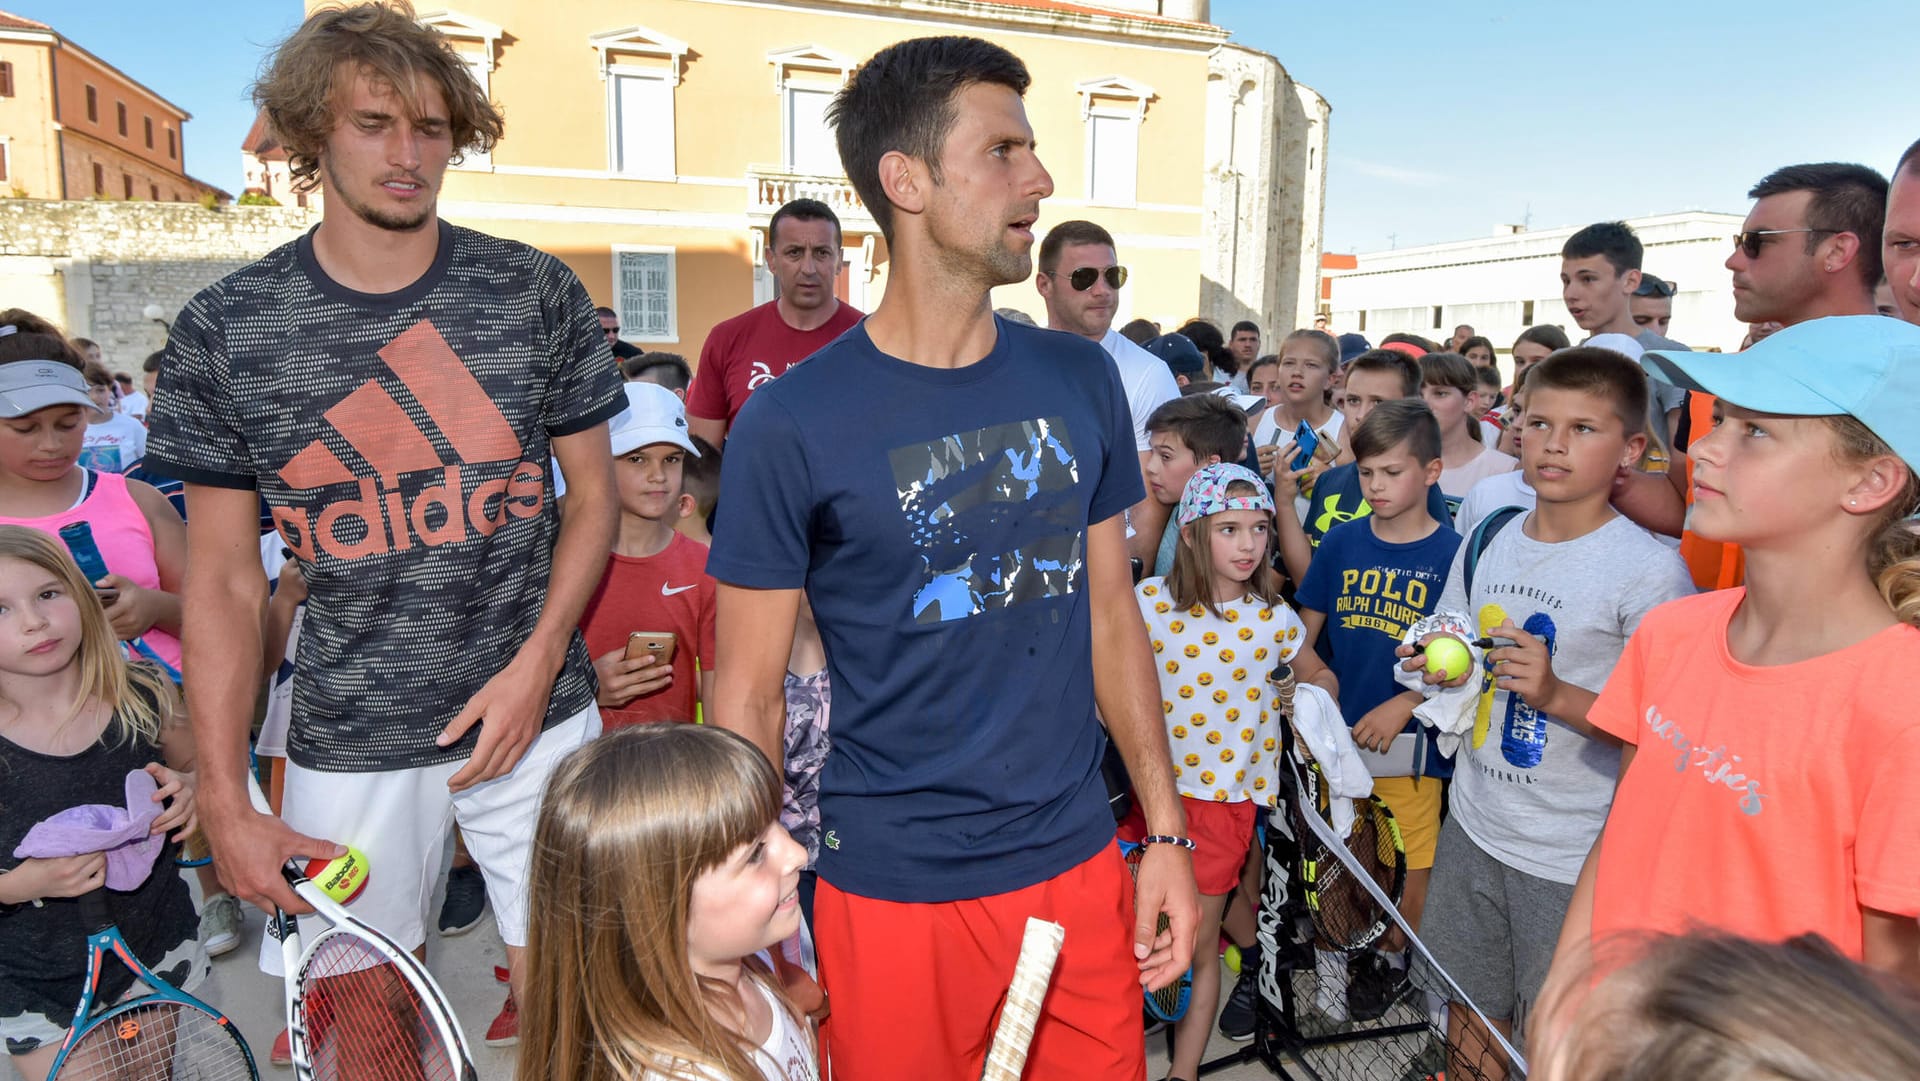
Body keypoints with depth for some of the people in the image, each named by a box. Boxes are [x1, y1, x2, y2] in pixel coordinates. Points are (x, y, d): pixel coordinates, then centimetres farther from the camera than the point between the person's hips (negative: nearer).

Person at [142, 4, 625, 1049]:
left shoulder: (538, 292, -3)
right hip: (348, 742, 0)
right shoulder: (223, 329, -4)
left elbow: (592, 492, 4)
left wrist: (537, 660, -8)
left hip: (533, 713, 0)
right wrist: (225, 803, -4)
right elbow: (223, 582, 0)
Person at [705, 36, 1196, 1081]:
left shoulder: (1080, 379, 1)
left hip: (1078, 864, 4)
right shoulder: (791, 424, -12)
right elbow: (749, 695, -8)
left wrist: (1166, 833, 6)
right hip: (895, 889, -3)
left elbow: (1112, 615, 6)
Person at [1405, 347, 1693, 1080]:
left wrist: (1557, 695, -26)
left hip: (1574, 856, -5)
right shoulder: (1486, 544, 4)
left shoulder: (1650, 569, -14)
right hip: (1473, 827, 5)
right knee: (1468, 1018, 18)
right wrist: (1440, 668, -4)